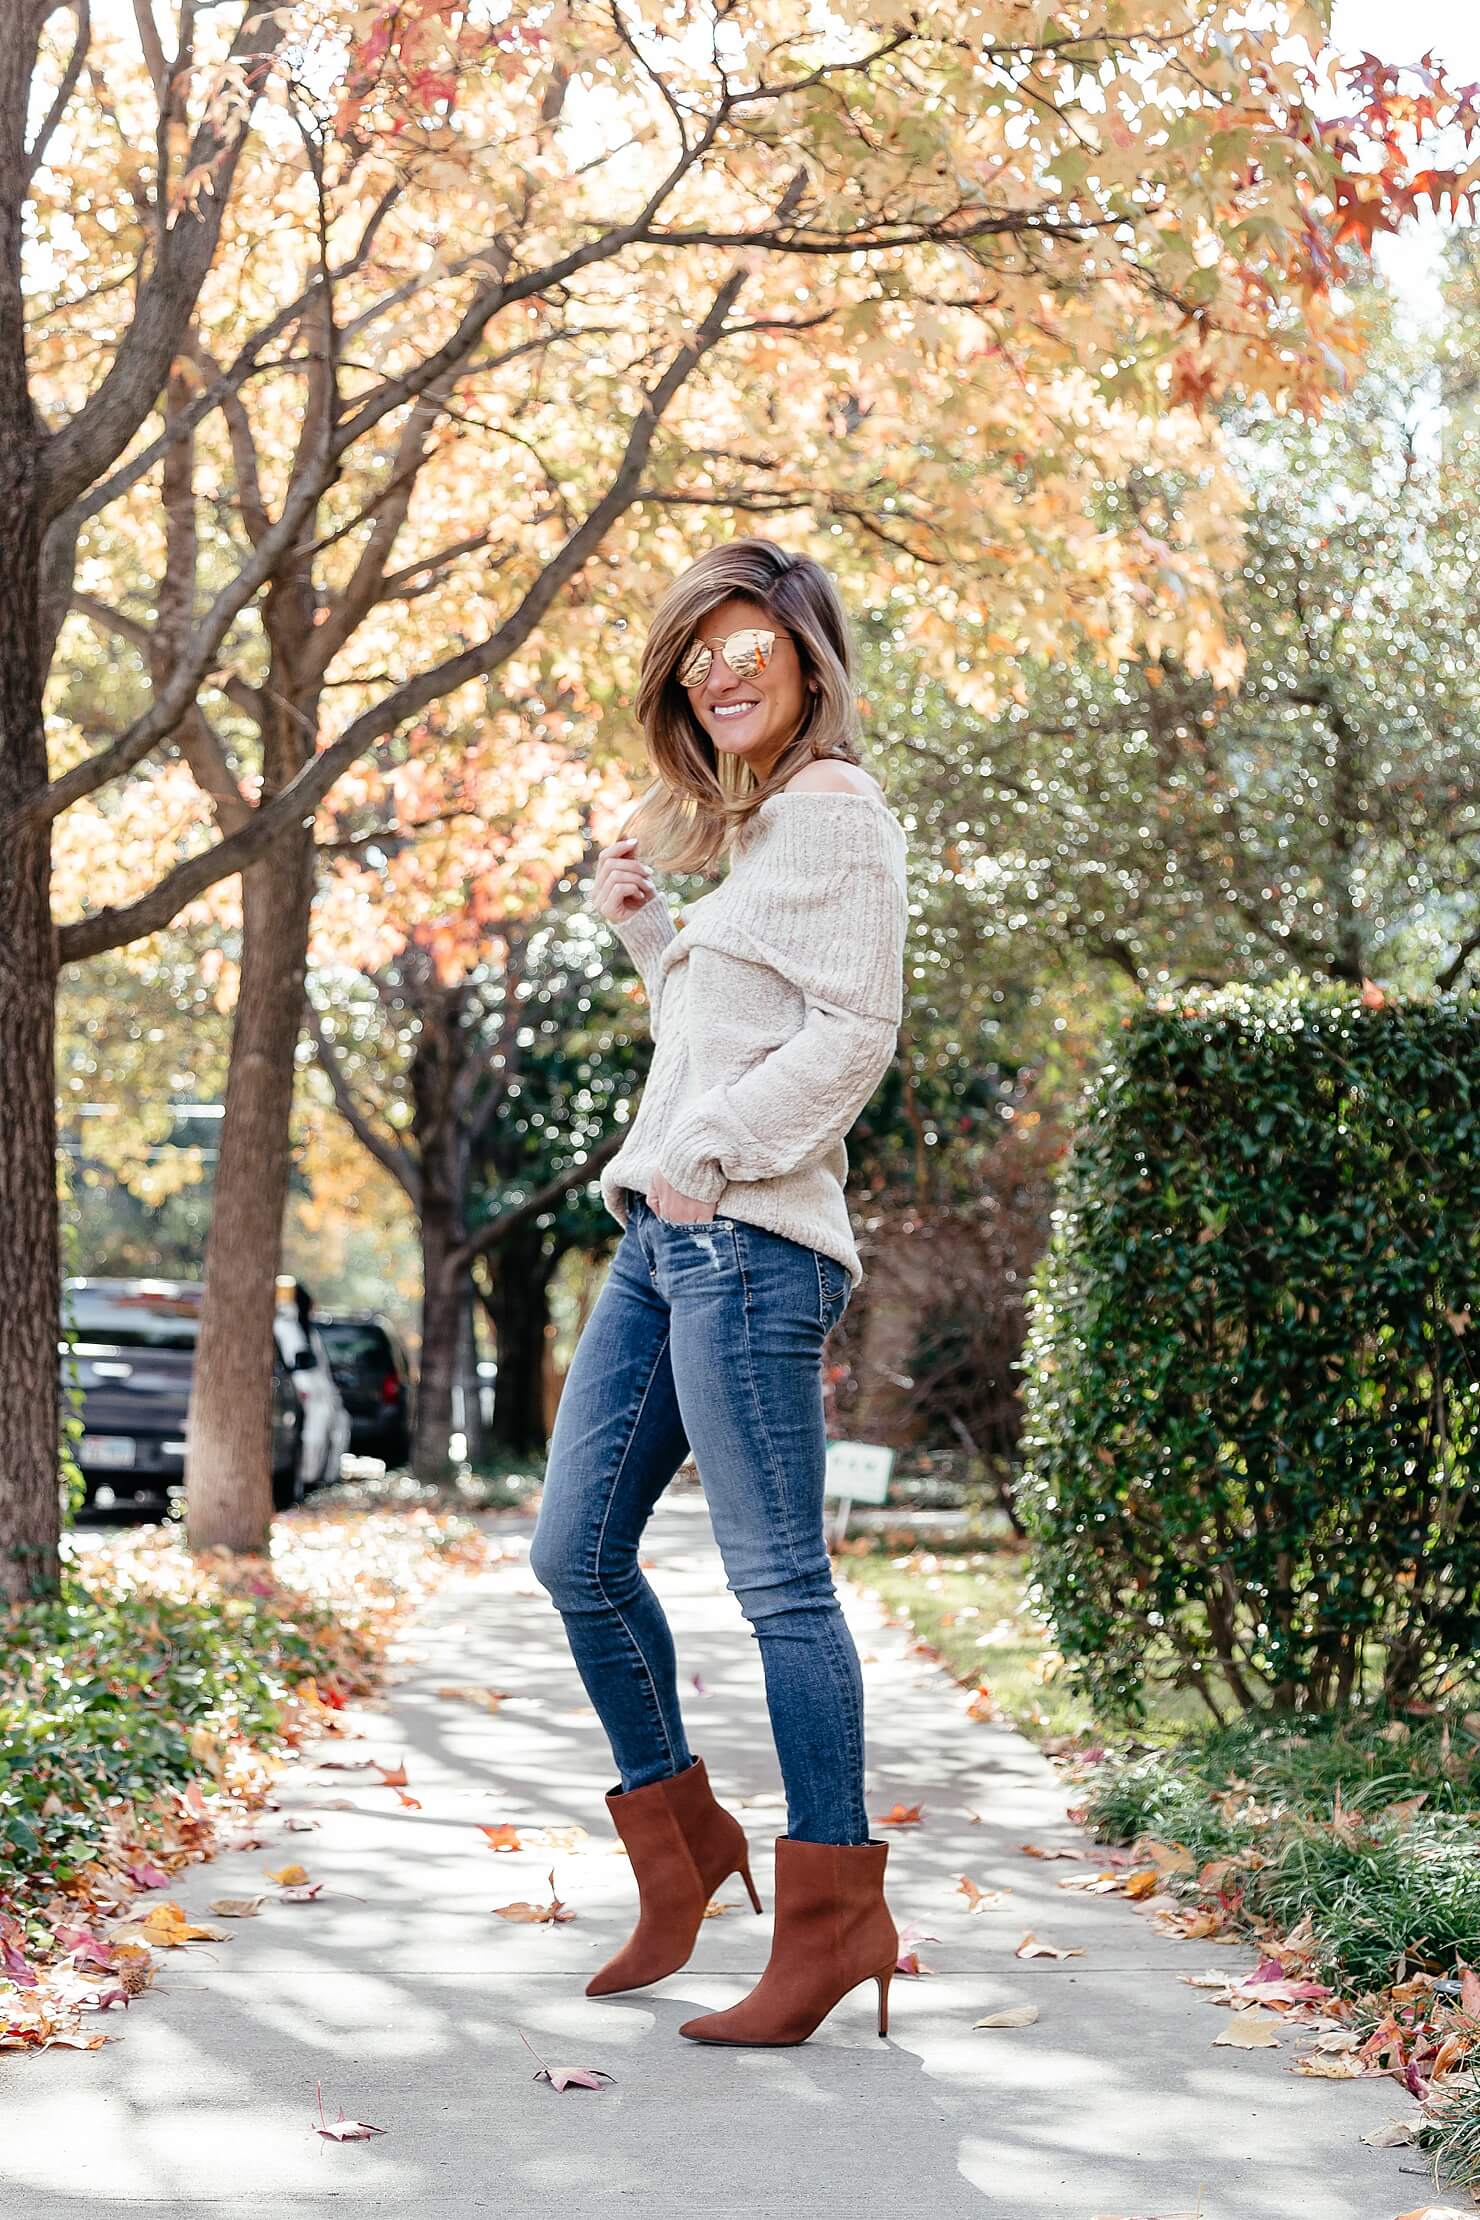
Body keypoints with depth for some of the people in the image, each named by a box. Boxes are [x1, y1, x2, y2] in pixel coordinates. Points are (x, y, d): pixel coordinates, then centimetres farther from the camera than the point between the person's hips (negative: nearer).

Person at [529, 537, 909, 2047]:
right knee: (576, 1554, 11)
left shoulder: (831, 807, -7)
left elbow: (853, 1033, -16)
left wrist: (707, 1159, -16)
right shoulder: (754, 826, 22)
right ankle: (680, 1842, 23)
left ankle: (835, 1908, -3)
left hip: (749, 1240, -10)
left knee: (776, 1578, -8)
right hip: (666, 1237, 10)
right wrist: (634, 921, 16)